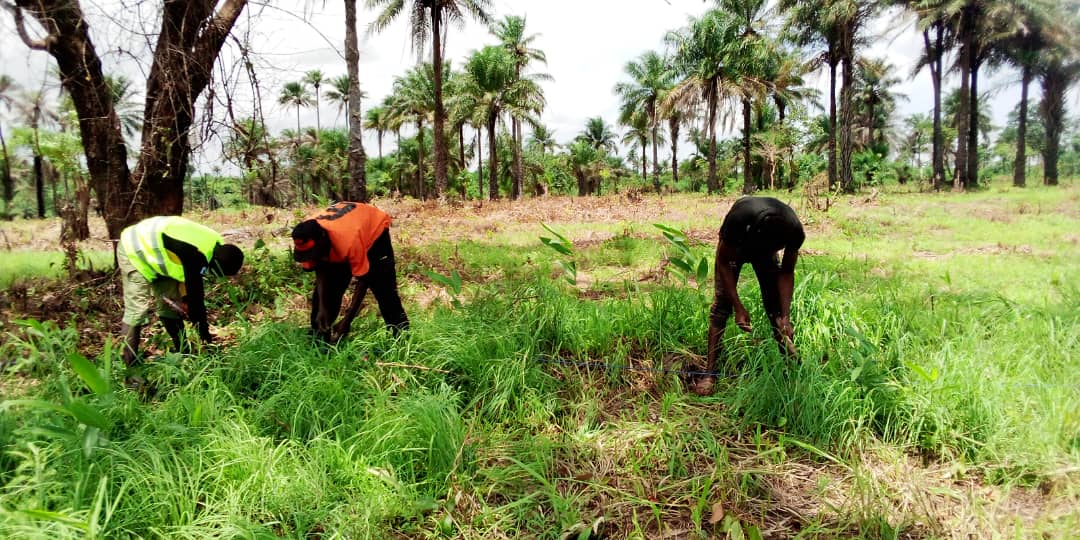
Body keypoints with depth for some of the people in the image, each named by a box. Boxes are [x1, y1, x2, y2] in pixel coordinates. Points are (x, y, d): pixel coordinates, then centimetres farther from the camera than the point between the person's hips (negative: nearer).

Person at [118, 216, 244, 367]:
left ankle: (183, 353, 14)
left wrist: (185, 298, -2)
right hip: (134, 252, -9)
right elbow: (194, 292, -28)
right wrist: (203, 329, -19)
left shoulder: (215, 244, -9)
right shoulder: (195, 254, -36)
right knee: (137, 309, -14)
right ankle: (130, 364, -11)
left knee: (170, 306, 7)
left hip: (154, 252, 9)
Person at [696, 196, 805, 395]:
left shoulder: (794, 231, -35)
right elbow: (723, 263, -28)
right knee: (722, 302, -13)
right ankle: (709, 373, -16)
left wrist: (785, 316, -26)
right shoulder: (737, 219, -44)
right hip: (735, 245, -2)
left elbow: (786, 272, -19)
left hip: (766, 248, 3)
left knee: (776, 305, -5)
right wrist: (738, 308, -31)